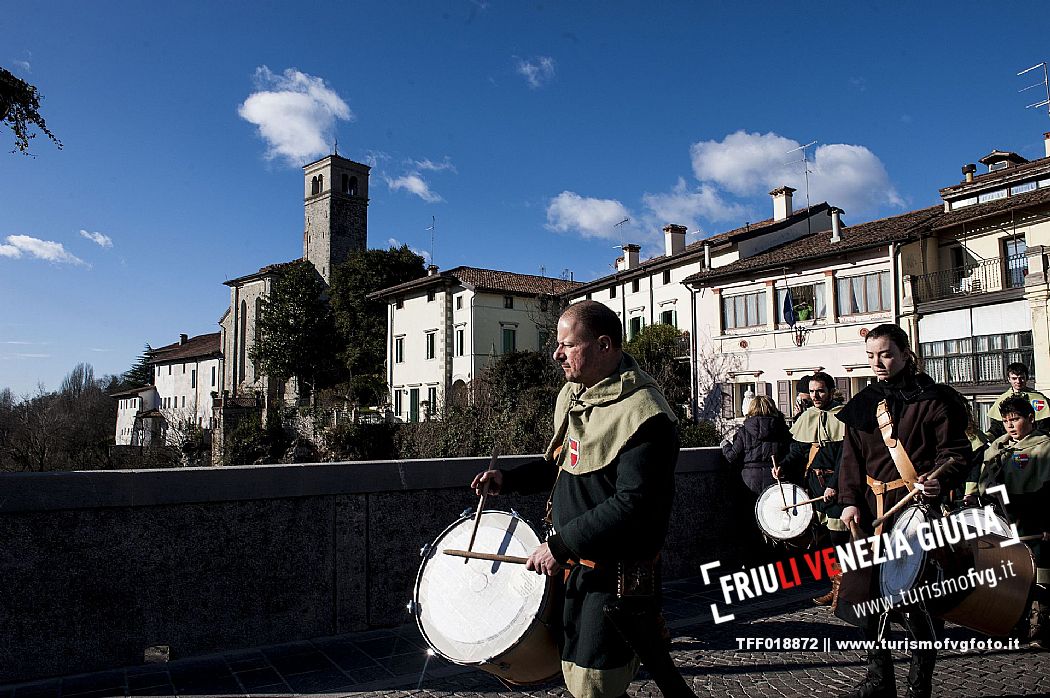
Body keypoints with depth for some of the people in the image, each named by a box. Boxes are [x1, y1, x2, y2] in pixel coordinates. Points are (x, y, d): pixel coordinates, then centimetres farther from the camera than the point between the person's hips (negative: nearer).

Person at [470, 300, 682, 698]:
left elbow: (633, 507, -27)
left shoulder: (643, 415, -23)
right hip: (573, 567, 9)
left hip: (612, 578, -9)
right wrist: (508, 479, 5)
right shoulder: (572, 395, 6)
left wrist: (560, 546, -24)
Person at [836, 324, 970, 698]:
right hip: (871, 509, 4)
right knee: (864, 589, 4)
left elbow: (955, 451, -3)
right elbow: (851, 458, 11)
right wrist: (850, 501, 0)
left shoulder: (934, 399, 0)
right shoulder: (863, 403, 12)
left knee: (916, 596, -3)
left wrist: (939, 479, -23)